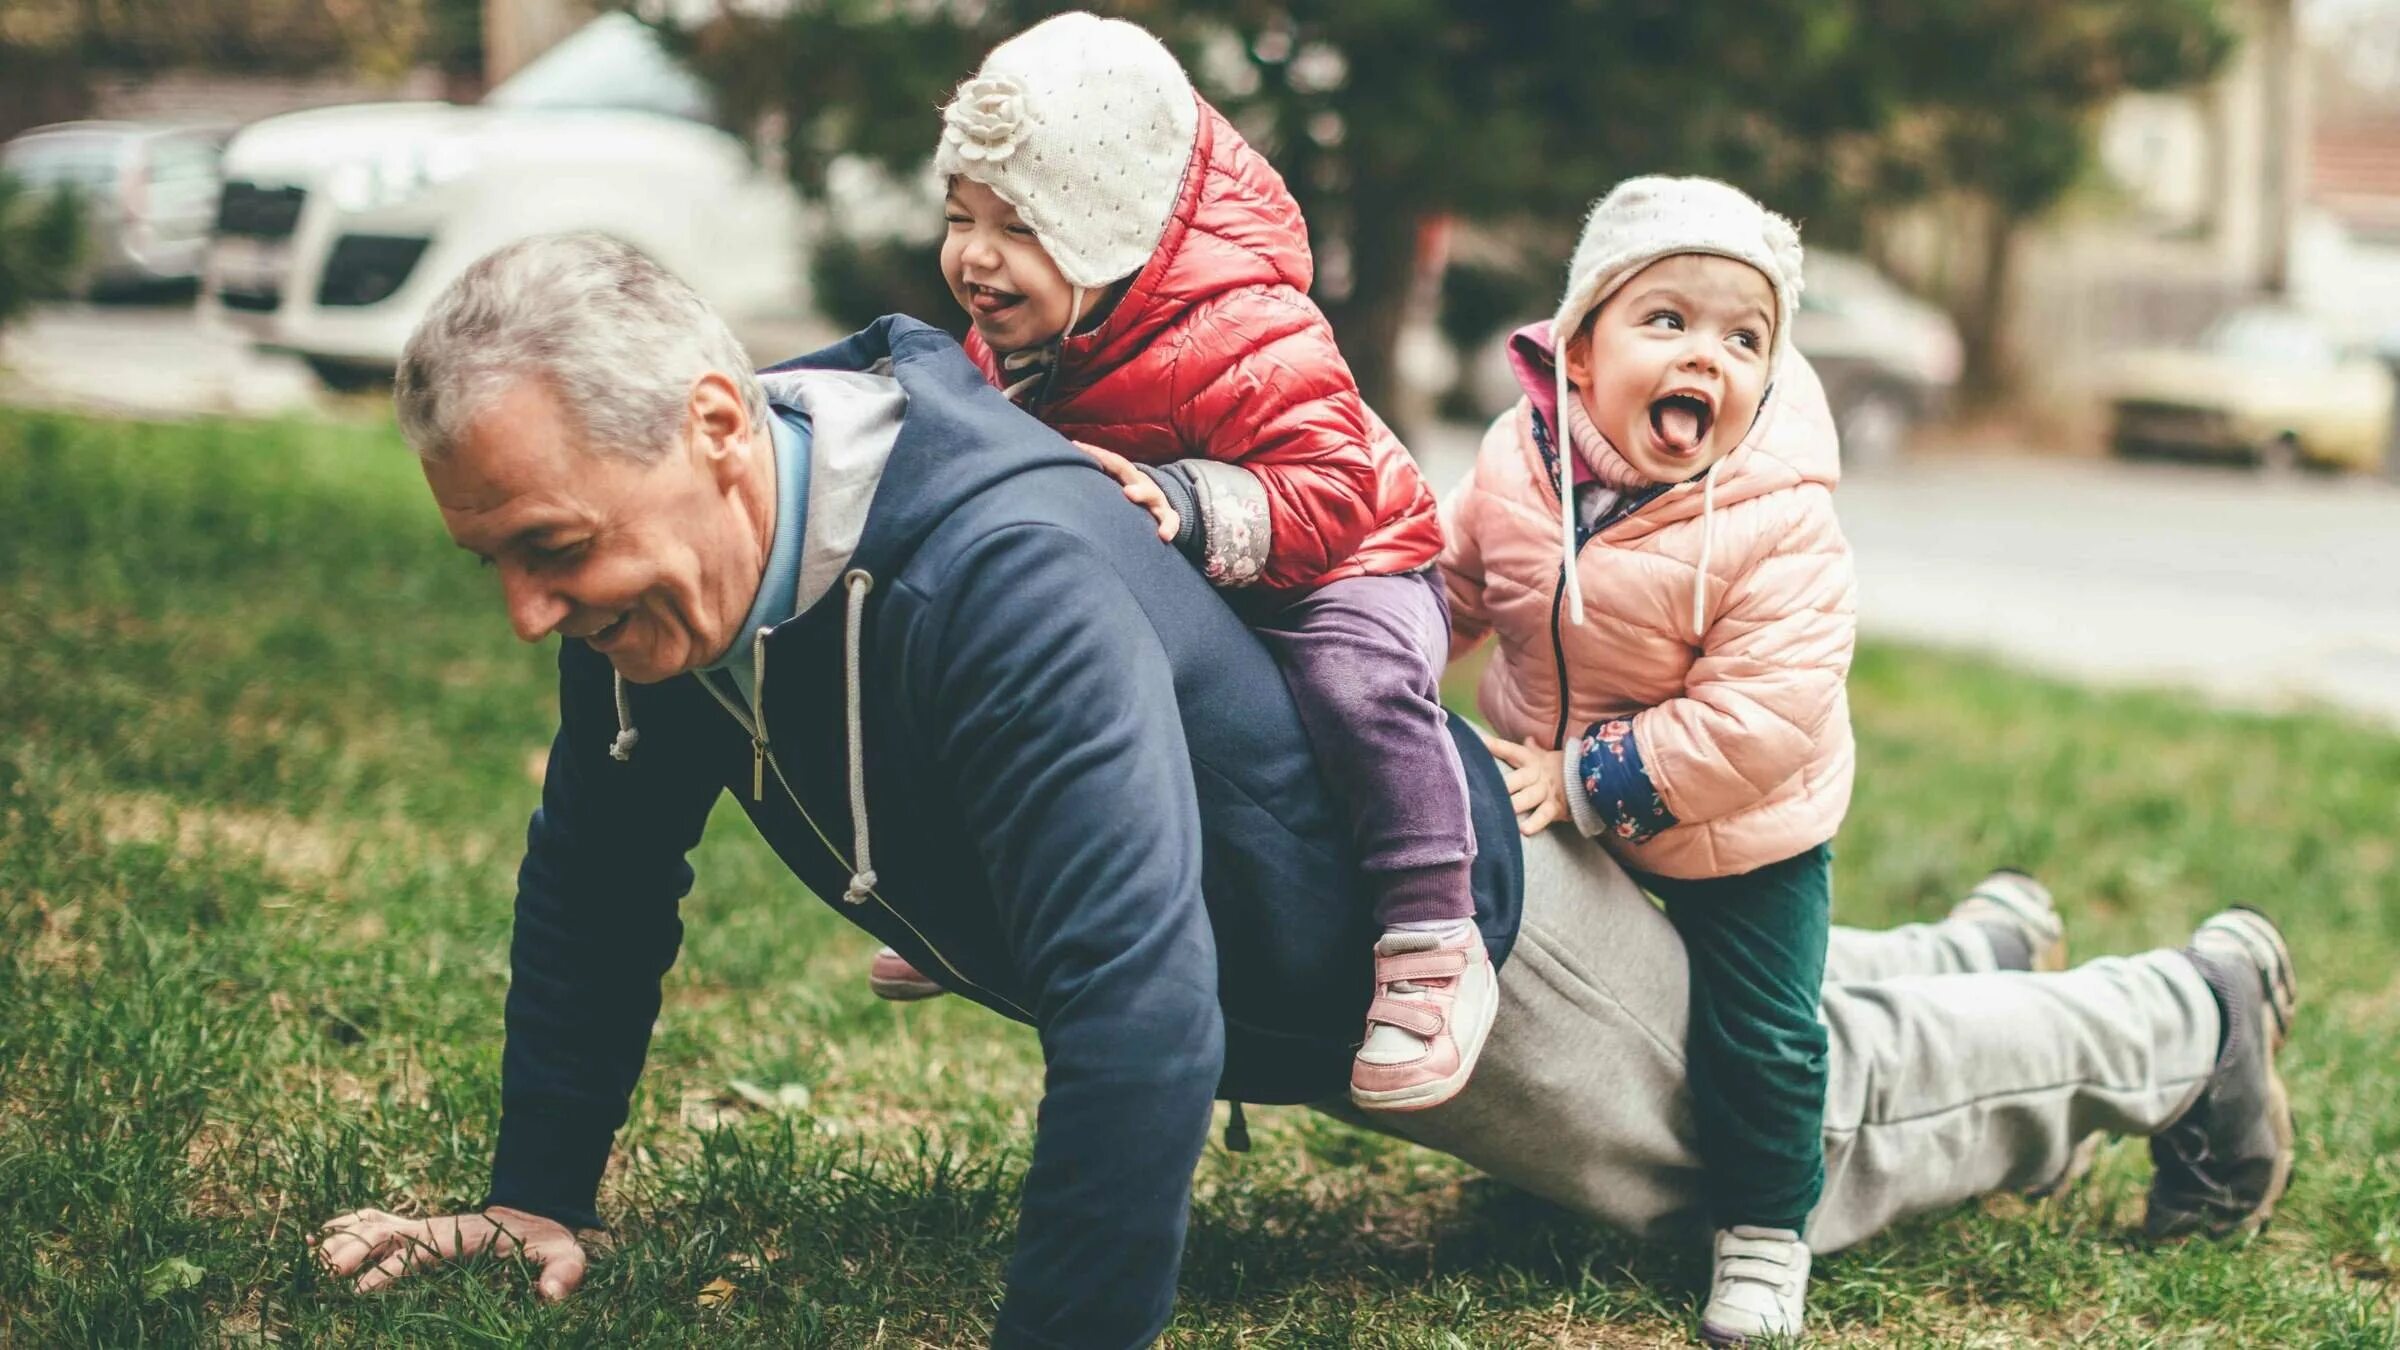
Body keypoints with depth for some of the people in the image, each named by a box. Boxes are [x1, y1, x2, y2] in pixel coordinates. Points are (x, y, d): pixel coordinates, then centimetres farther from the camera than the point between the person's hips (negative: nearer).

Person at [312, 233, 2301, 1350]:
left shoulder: (1004, 576, -46)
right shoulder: (665, 556, -19)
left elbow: (1138, 1011, -51)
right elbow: (603, 864, -3)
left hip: (1439, 939, -7)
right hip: (1286, 995, 8)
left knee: (1804, 1127, 18)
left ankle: (2192, 1015, 42)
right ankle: (1965, 954, 60)